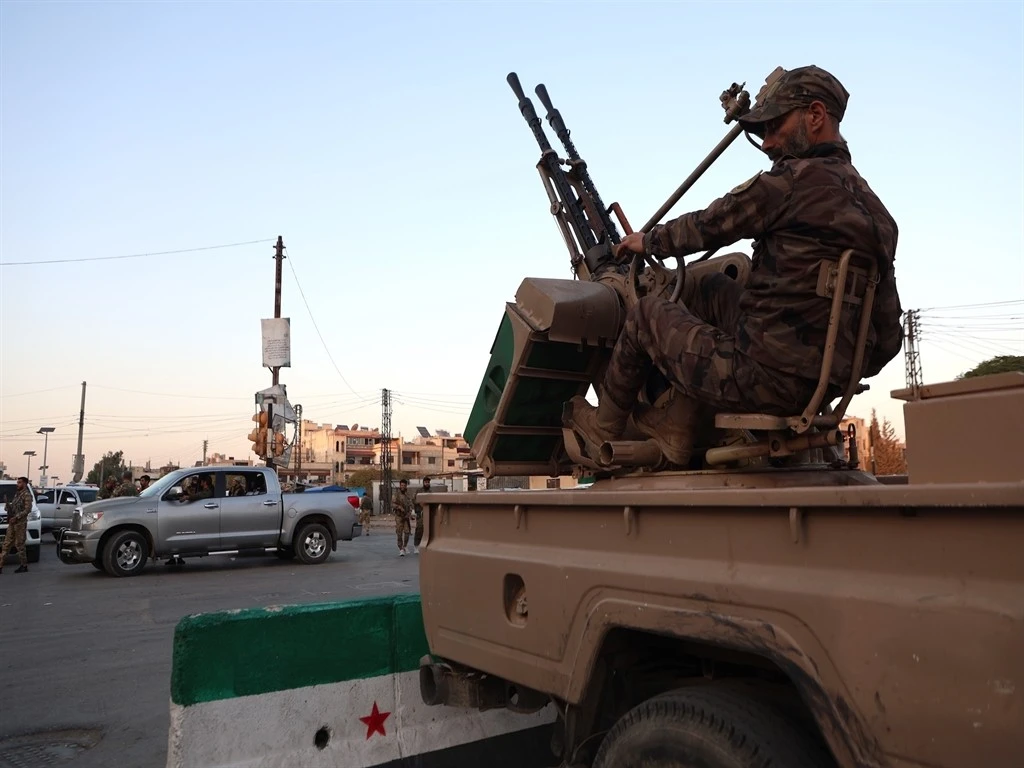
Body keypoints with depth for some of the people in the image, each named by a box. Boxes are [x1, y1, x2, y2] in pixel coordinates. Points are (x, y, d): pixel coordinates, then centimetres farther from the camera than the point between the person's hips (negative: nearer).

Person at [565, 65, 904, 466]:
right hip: (828, 383, 9)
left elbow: (706, 227, -2)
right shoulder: (871, 205, 12)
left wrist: (647, 241, 17)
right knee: (707, 288, 23)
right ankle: (676, 427, 24)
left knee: (646, 312, 12)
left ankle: (604, 427, 33)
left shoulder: (798, 179, -13)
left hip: (768, 378, -9)